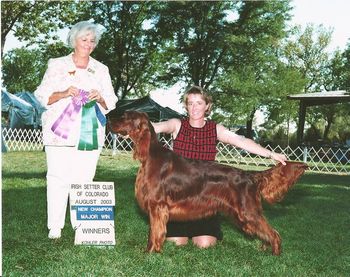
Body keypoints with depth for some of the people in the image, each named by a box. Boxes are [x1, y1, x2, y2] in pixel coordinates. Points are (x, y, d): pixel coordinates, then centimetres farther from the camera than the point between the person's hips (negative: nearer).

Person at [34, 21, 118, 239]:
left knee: (84, 178, -1)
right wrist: (64, 93, -13)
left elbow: (110, 104, 13)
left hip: (90, 133, 2)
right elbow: (42, 95, 4)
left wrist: (100, 98, -8)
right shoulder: (57, 65, 9)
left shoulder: (101, 70, 15)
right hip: (61, 131, -2)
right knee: (58, 177, -5)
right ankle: (55, 227, 1)